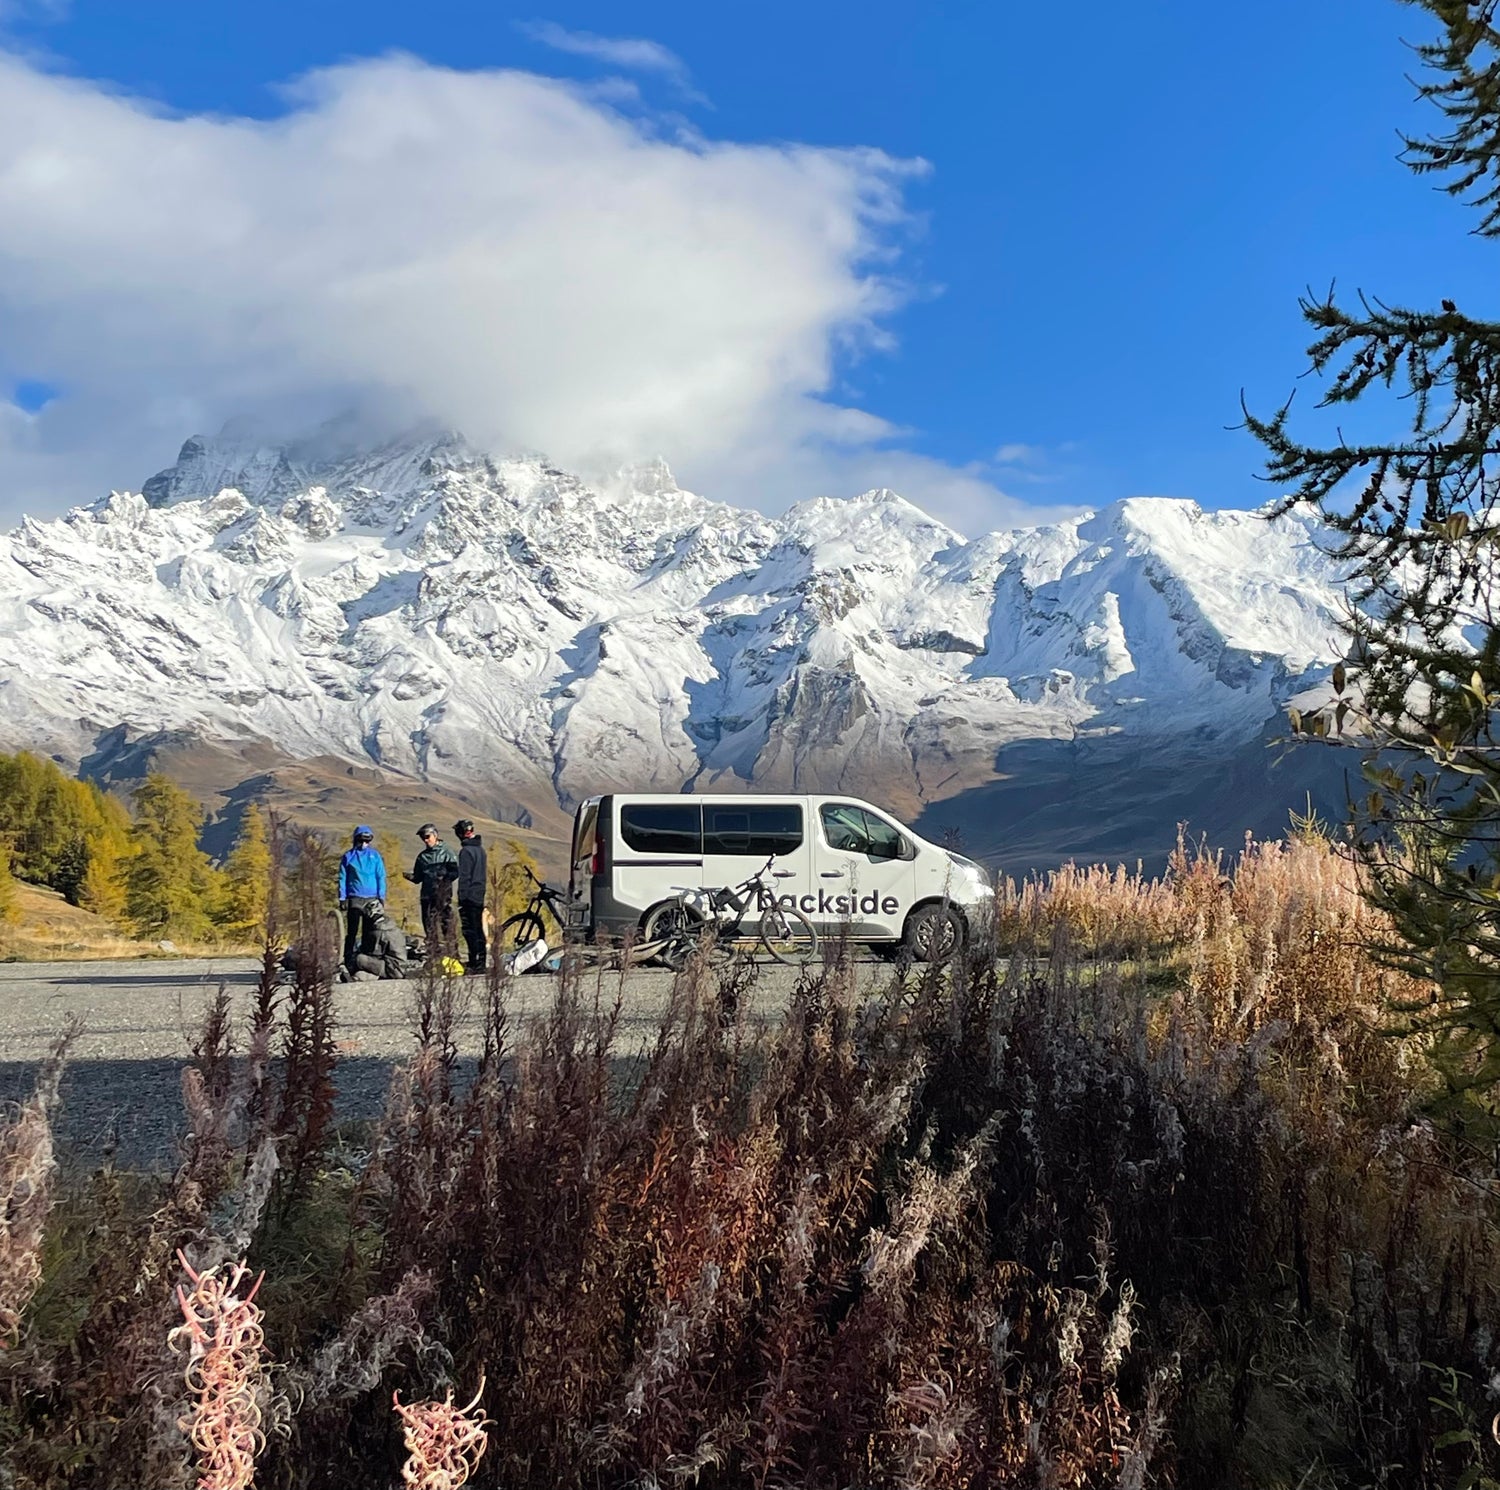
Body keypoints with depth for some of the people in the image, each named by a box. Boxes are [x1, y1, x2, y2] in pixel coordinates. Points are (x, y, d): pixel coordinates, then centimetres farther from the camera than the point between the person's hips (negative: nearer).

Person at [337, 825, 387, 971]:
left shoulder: (375, 855, 8)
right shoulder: (348, 856, 4)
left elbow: (381, 877, 8)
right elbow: (342, 878, 5)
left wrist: (381, 897, 1)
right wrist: (342, 898, -1)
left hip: (372, 899, 2)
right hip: (354, 899, -2)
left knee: (369, 932, 5)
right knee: (352, 932, -3)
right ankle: (349, 962, -4)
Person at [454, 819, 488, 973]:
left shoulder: (466, 851, -13)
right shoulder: (481, 850, 15)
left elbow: (464, 877, -16)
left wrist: (461, 899, -14)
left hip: (469, 896, -9)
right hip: (480, 896, 9)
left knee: (470, 930, -8)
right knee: (478, 930, 11)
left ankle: (475, 963, -12)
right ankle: (481, 963, 14)